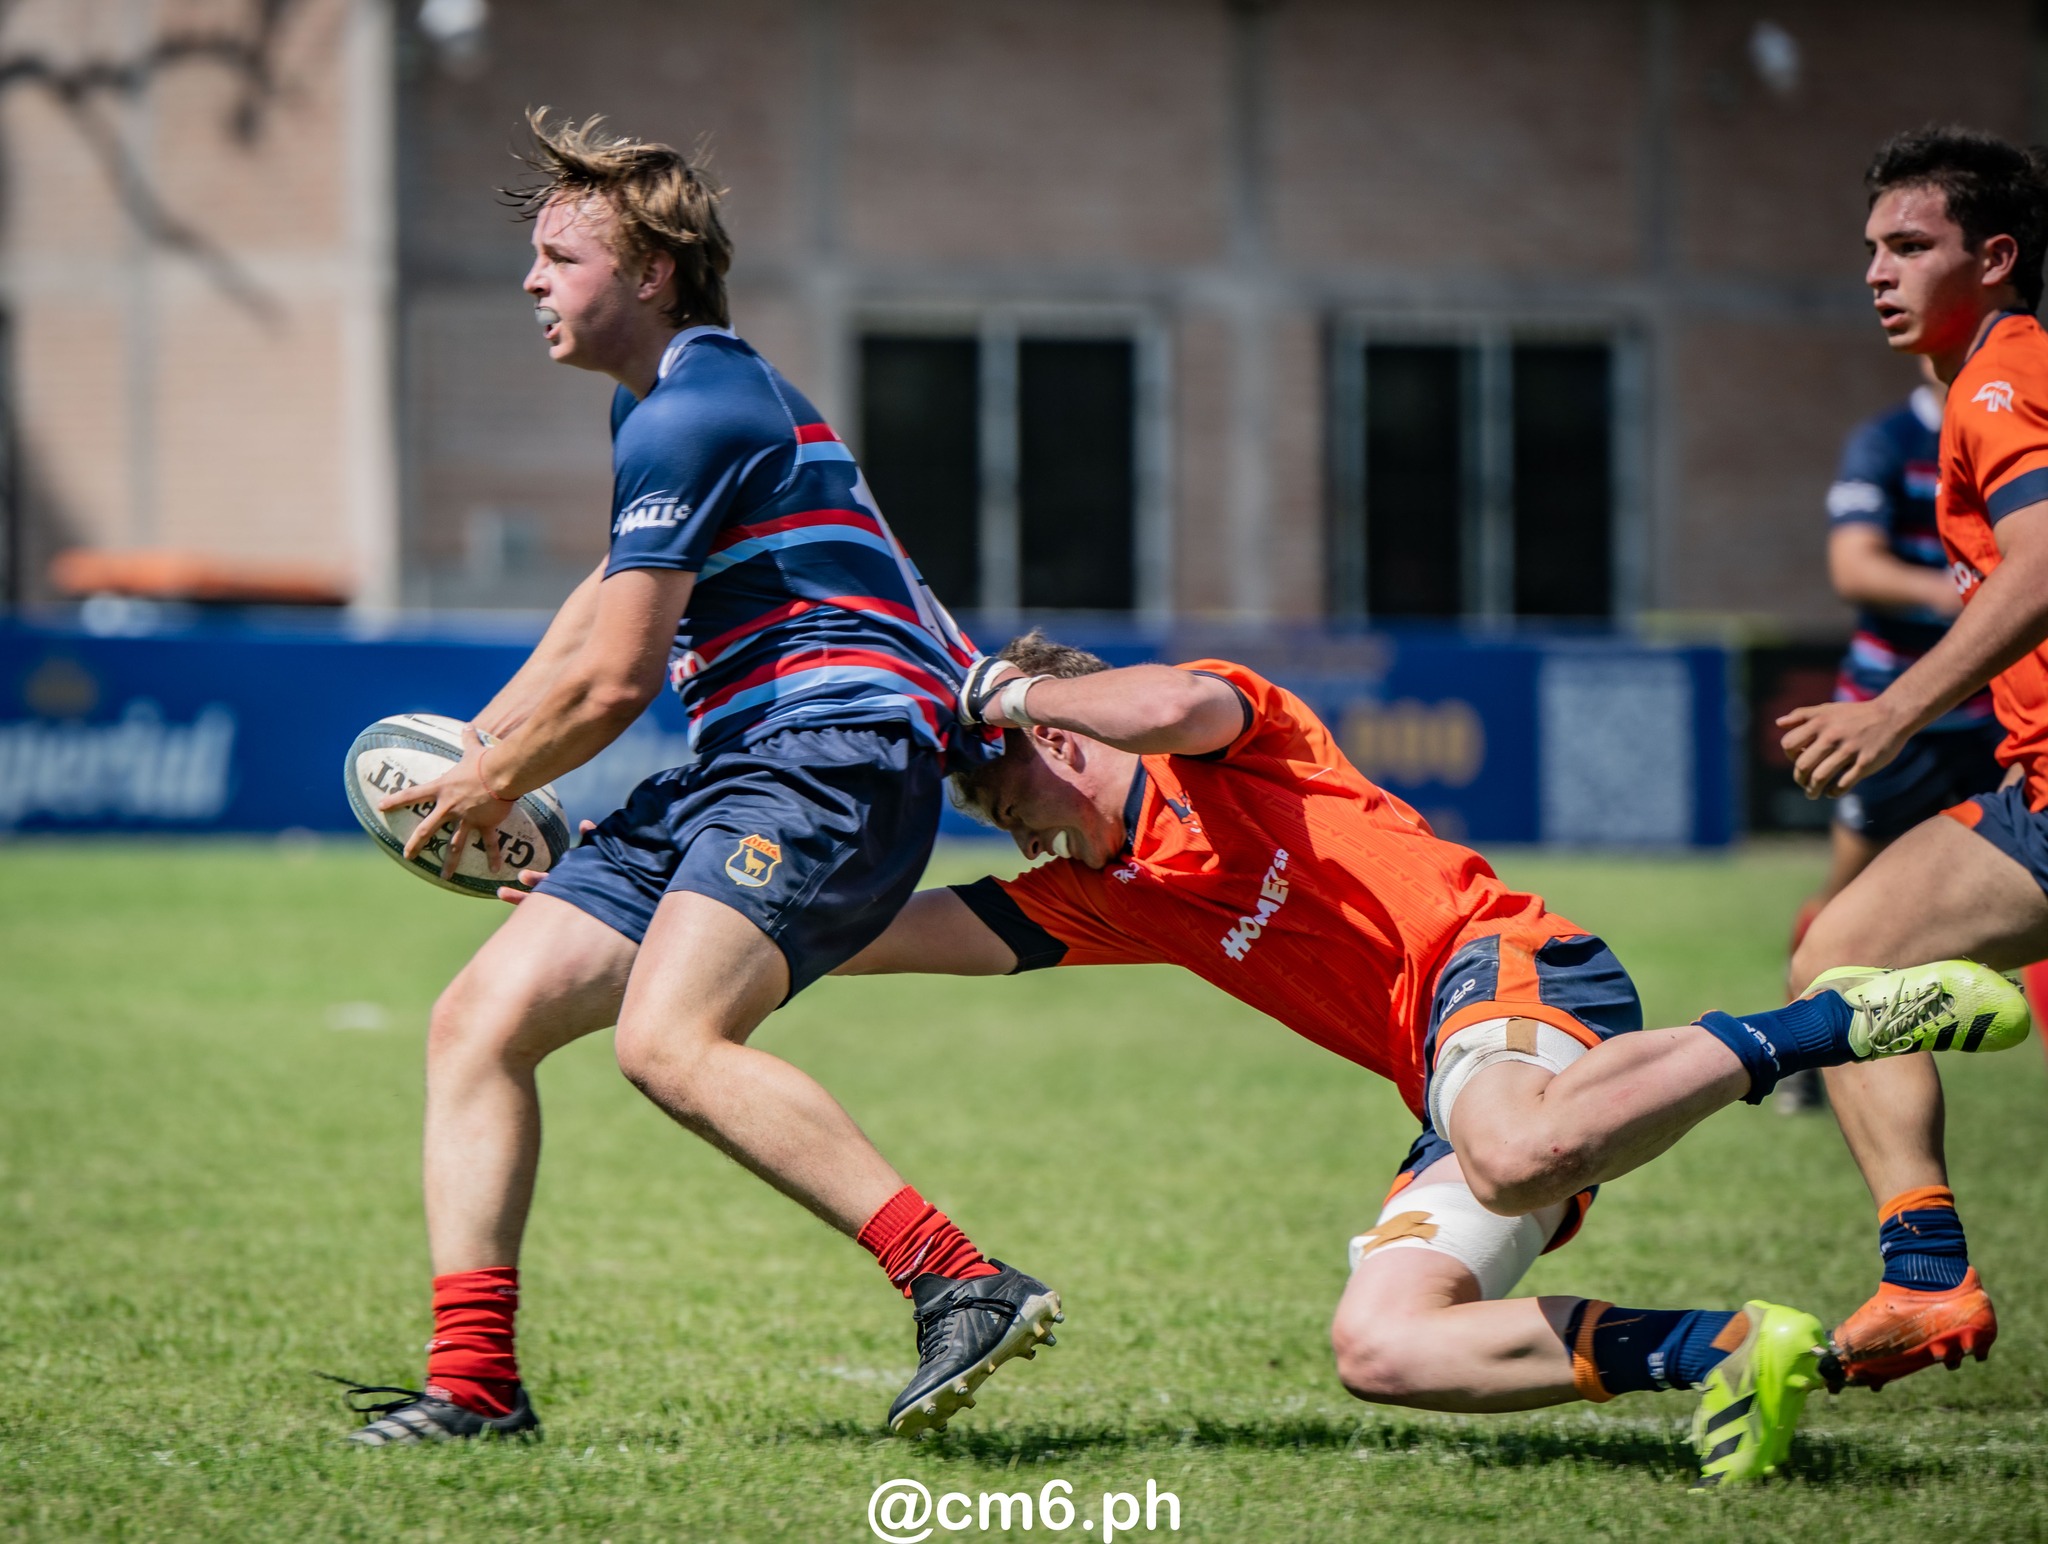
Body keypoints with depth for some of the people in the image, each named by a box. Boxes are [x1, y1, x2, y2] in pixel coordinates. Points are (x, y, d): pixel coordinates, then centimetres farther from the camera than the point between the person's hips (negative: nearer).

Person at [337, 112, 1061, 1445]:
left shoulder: (693, 411, -11)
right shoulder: (680, 399, 23)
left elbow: (614, 680, -12)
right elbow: (609, 604, 41)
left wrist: (491, 788, 5)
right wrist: (479, 746, 37)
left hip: (834, 752, -11)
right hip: (735, 779, 11)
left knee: (671, 1039, -32)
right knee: (481, 1019, 3)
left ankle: (963, 1284, -33)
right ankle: (473, 1384, 0)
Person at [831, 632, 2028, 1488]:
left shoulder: (1224, 733, 10)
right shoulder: (1102, 897, 29)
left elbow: (1179, 707, -16)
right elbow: (906, 934, 30)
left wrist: (1015, 690, 0)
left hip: (1501, 960, -8)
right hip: (1473, 1090, 8)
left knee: (1513, 1152, -43)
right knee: (1377, 1347, -14)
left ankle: (1830, 1021, -26)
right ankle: (1725, 1349, -17)